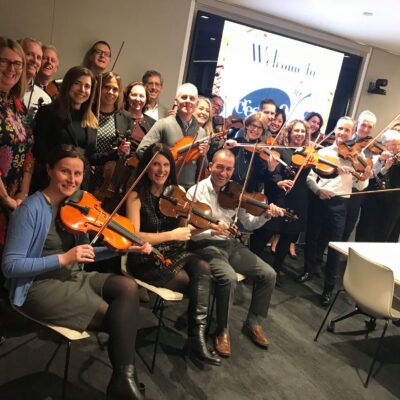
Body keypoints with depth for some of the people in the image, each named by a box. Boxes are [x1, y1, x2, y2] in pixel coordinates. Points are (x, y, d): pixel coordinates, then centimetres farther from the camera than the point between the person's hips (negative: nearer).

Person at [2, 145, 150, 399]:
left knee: (128, 287, -17)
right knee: (117, 318, -18)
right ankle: (124, 379, 4)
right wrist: (63, 259, -26)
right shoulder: (32, 209, -15)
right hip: (40, 287, -7)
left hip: (74, 278, 7)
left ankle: (123, 378, -12)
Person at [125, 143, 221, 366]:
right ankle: (198, 328, 3)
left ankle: (198, 336, -21)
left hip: (174, 254, 5)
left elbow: (189, 226, 4)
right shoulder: (136, 196, -9)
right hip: (146, 260, -5)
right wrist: (171, 235, -23)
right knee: (197, 283, -20)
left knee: (203, 268, -24)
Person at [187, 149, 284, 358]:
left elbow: (248, 223, 9)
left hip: (232, 245, 6)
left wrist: (265, 215, -11)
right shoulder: (195, 192, -8)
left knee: (268, 274, -7)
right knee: (229, 278, -32)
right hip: (207, 246, -5)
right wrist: (211, 231, -32)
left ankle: (253, 323, 13)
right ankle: (222, 330, -8)